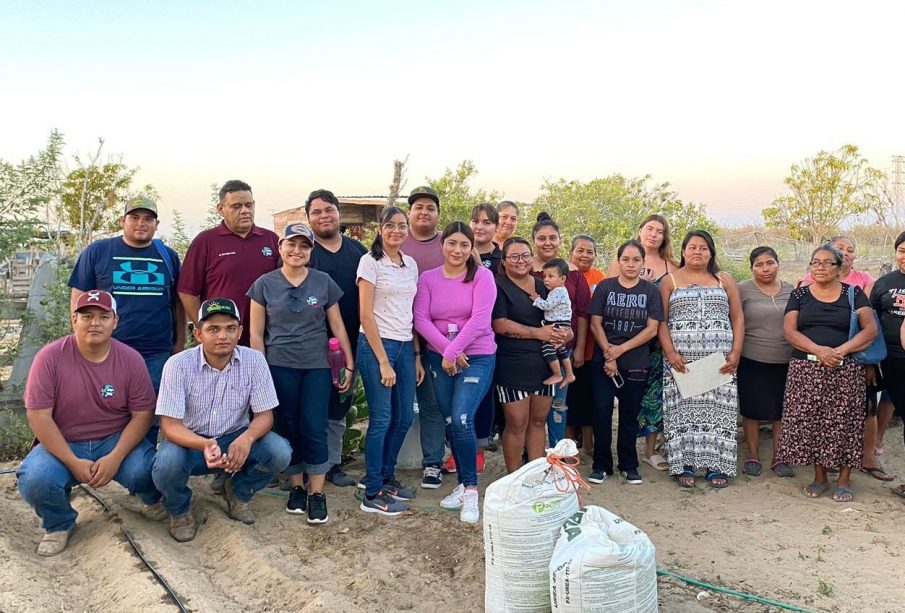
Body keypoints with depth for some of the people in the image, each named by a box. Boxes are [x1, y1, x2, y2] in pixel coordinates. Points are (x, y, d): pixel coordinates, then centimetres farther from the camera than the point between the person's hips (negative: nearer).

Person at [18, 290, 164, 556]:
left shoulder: (131, 359, -8)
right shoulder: (50, 357, -12)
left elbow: (142, 414, -6)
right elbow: (38, 416, -13)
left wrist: (115, 458, -20)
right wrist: (73, 462, -19)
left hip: (116, 440, 0)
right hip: (62, 444, 0)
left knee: (143, 471, -29)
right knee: (34, 481, -29)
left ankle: (151, 500, 13)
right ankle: (59, 524, 7)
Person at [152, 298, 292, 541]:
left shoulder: (254, 360, -13)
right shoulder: (178, 365, -18)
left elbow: (264, 414, -11)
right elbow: (170, 424, -20)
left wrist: (246, 438, -35)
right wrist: (204, 445, -41)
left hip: (235, 439, 2)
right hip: (190, 441, -1)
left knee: (279, 452, -25)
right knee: (167, 464, -34)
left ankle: (237, 492, 9)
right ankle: (180, 510, 4)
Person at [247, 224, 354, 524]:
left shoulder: (324, 282, 2)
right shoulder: (265, 284, 1)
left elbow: (337, 326, 7)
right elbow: (256, 333, 3)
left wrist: (349, 364, 5)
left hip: (317, 366, 0)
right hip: (280, 367, 0)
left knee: (314, 429, -3)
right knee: (288, 429, 6)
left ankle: (317, 494, 7)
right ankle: (296, 487, 22)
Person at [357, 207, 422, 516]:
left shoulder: (411, 264, 12)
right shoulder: (370, 262, -6)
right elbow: (366, 315, -11)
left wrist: (417, 356, 11)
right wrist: (383, 361, -14)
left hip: (405, 346, 6)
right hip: (376, 345, -6)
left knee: (404, 418, 10)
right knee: (381, 419, -4)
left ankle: (386, 477, 29)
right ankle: (373, 495, 7)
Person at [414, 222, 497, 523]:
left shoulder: (482, 276, -7)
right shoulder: (427, 278, 3)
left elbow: (479, 320, -15)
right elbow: (421, 320, -5)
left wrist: (453, 353, -16)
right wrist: (446, 351, -16)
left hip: (477, 358, -4)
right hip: (440, 358, 4)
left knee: (461, 419, -16)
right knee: (450, 422, 9)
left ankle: (471, 489, -1)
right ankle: (463, 484, 25)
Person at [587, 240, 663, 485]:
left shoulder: (651, 291, 3)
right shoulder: (605, 287, 3)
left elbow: (652, 329, -4)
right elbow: (595, 324, -1)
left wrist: (620, 349, -11)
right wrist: (608, 354, -11)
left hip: (636, 364, 0)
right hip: (602, 361, 0)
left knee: (629, 414, 8)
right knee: (602, 411, -3)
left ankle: (629, 465, 21)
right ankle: (601, 464, 10)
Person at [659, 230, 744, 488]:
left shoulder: (724, 281, 13)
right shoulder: (670, 281, 9)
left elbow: (738, 318, 9)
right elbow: (661, 320, 2)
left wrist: (735, 353, -3)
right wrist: (670, 353, -11)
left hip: (720, 360, 1)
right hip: (681, 359, -1)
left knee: (718, 409, 0)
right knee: (683, 409, -2)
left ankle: (716, 465, 8)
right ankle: (684, 464, 5)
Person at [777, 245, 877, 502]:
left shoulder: (853, 294, 6)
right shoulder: (799, 295, 9)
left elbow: (870, 329, -3)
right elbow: (789, 331, -1)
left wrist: (841, 350, -16)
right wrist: (818, 350, -17)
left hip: (845, 371, -1)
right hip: (806, 370, 1)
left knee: (843, 423, -1)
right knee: (810, 422, 2)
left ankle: (844, 480, 13)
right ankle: (820, 477, 17)